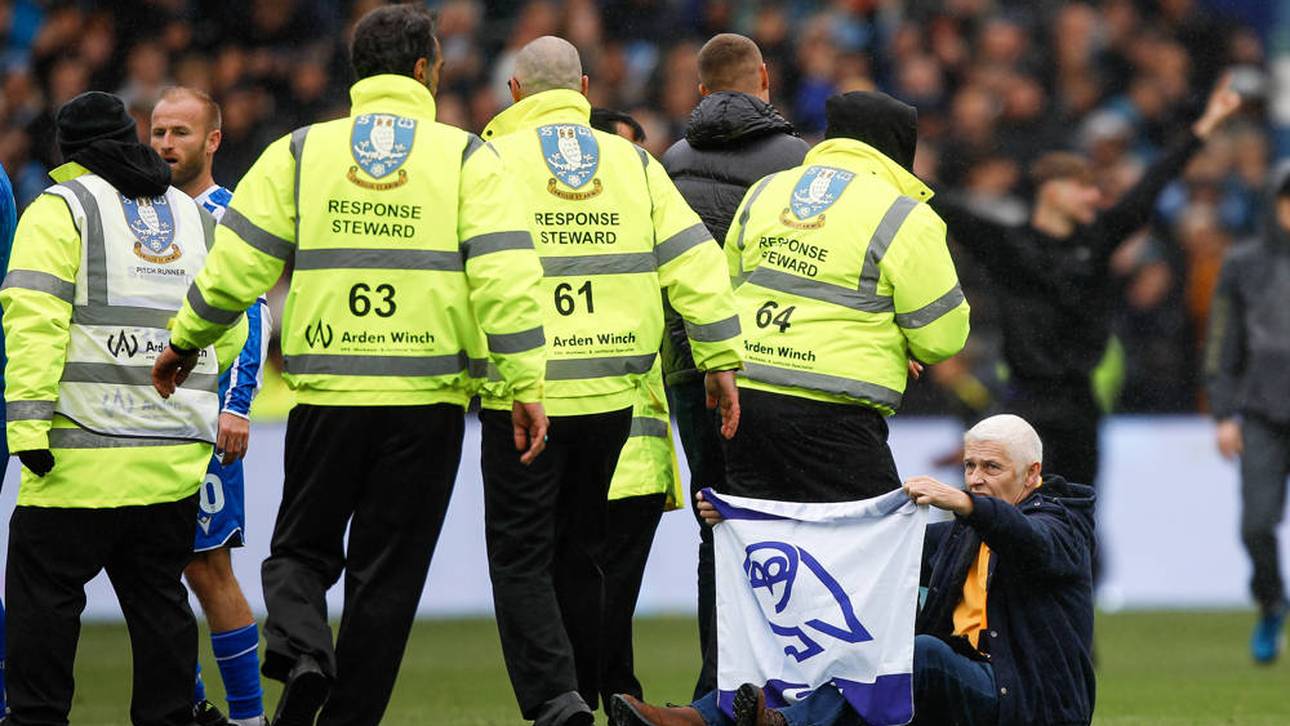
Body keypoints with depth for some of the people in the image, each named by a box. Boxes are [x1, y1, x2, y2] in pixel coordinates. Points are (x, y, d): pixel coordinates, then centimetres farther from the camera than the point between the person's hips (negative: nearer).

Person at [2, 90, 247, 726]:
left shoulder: (60, 209, -1)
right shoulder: (197, 218, 17)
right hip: (176, 451, 5)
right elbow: (228, 332, 16)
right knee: (158, 594, 12)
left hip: (85, 449, -5)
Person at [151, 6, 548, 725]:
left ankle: (300, 650, -14)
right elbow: (505, 273, -9)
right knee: (387, 572, 8)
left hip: (326, 395, 1)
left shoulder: (301, 152, 4)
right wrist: (527, 383, -7)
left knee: (302, 549, 15)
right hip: (428, 397, -1)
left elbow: (238, 263, 2)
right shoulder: (466, 156, 1)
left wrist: (186, 341, 17)